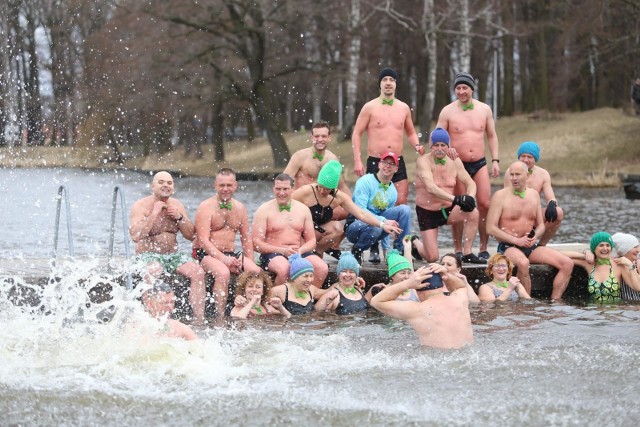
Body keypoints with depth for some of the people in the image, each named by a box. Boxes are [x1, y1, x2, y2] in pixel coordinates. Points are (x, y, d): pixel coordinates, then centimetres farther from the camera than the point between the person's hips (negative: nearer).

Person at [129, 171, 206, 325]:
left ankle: (199, 319, -22)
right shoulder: (141, 206, -5)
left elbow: (191, 236, 10)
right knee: (154, 271, -39)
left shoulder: (177, 205, 11)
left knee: (197, 272, -21)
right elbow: (135, 236, -20)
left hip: (173, 255, 5)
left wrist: (179, 217, -7)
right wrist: (154, 214, -20)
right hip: (148, 255, -5)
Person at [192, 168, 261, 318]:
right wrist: (223, 259, -26)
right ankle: (220, 317, -32)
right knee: (223, 273, -36)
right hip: (206, 254, -6)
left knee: (257, 272, -19)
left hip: (230, 254, 6)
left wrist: (250, 263, 3)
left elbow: (246, 238, 18)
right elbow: (203, 241, -15)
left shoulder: (240, 208, 14)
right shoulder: (206, 207, -6)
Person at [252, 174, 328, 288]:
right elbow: (256, 243, -5)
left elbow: (312, 241, 14)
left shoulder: (303, 209, 13)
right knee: (284, 269, -38)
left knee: (322, 268, -24)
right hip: (273, 253, -4)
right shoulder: (264, 210, 2)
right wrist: (282, 250, -17)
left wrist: (301, 250, -10)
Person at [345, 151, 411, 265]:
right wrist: (383, 221, -29)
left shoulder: (392, 191, 9)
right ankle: (356, 251, -8)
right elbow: (360, 210, -20)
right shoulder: (365, 182, -11)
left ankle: (401, 251, -9)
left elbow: (388, 218, 17)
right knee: (375, 228, -40)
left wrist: (386, 248, 16)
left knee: (404, 209, -12)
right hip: (355, 225, -5)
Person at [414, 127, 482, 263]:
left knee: (473, 213, -25)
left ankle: (467, 253, -12)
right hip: (427, 213, -4)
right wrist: (455, 199, -42)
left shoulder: (454, 161, 0)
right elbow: (430, 187, -31)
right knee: (432, 258, -9)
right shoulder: (423, 161, -17)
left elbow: (470, 183, -1)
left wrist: (470, 198, -26)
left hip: (448, 209, 4)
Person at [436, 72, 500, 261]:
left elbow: (492, 136, 14)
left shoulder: (484, 109, 7)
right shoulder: (448, 111, 0)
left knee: (485, 204, -9)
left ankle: (483, 249, -1)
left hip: (480, 164, 1)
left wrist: (495, 160, 5)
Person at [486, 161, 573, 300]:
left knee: (567, 264, -12)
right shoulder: (500, 196, -3)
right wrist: (516, 240, -16)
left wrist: (535, 236, -6)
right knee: (523, 263, -41)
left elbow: (541, 225, 19)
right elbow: (491, 228, -9)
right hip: (508, 246, -6)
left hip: (531, 247, 6)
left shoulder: (534, 195, 14)